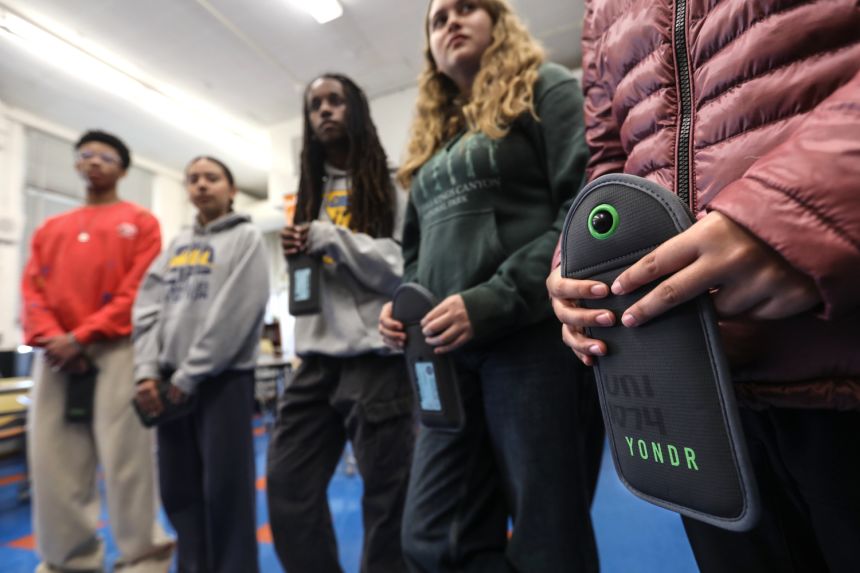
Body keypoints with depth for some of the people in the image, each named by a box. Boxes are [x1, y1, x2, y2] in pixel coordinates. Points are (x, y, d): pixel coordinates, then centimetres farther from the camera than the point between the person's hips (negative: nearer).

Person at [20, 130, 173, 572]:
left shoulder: (140, 222, 7)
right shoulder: (50, 229, 22)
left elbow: (139, 291, -5)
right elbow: (32, 289, 11)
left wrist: (81, 336, -11)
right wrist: (51, 338, -8)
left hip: (116, 350, -5)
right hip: (57, 356, 5)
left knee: (124, 456, -4)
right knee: (52, 461, 6)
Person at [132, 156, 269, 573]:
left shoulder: (246, 238, -1)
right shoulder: (176, 245, 16)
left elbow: (235, 314, -12)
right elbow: (147, 308, 8)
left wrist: (190, 375, -12)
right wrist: (147, 371, -5)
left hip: (223, 378, -5)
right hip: (170, 380, 6)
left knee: (225, 488, 1)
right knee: (178, 489, 14)